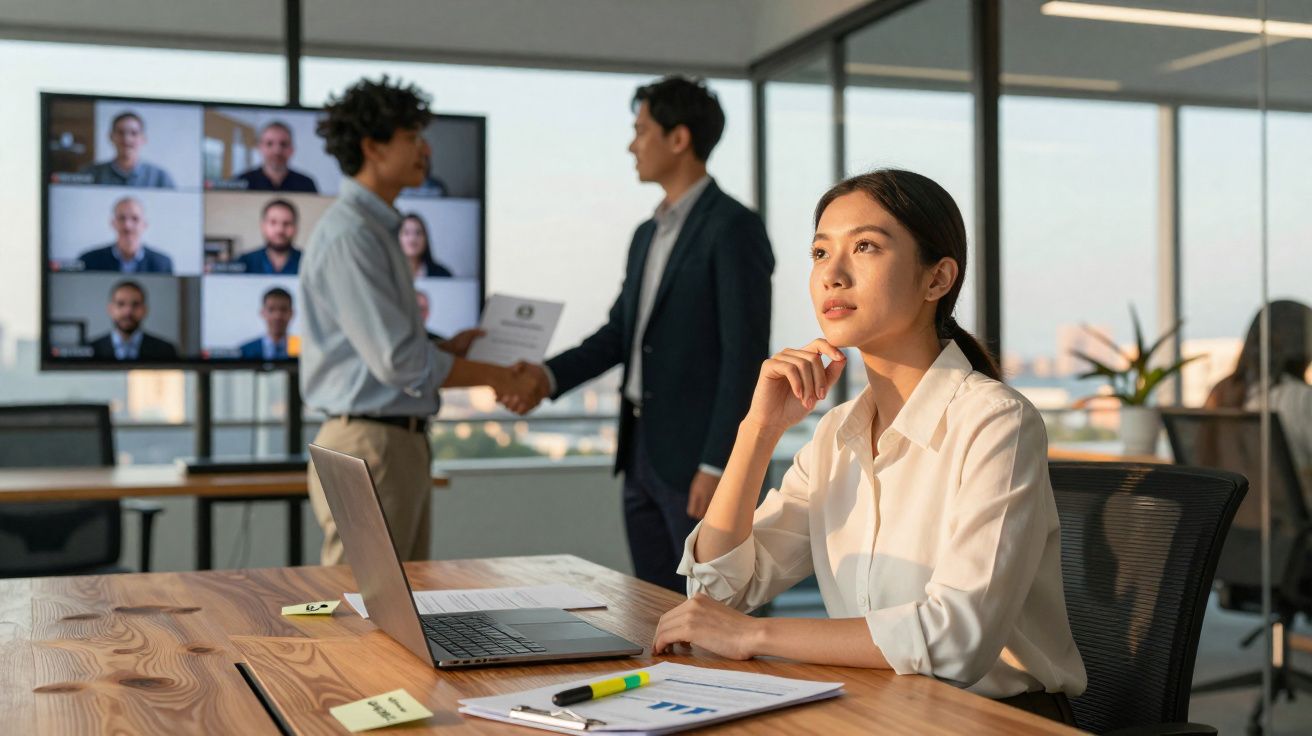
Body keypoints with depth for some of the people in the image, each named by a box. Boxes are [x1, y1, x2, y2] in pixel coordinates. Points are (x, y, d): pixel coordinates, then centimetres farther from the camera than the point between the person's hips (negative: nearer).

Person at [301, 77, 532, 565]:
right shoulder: (348, 236, -15)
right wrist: (496, 378, -10)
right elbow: (399, 361, -19)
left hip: (401, 442, 10)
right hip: (368, 446, -10)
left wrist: (447, 348, 10)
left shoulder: (378, 230, 17)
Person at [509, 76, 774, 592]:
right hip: (642, 451, 8)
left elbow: (746, 355, -17)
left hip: (698, 458, -8)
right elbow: (619, 333, 15)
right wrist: (550, 376, -1)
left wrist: (717, 466, -20)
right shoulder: (649, 235, 16)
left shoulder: (733, 227, -12)